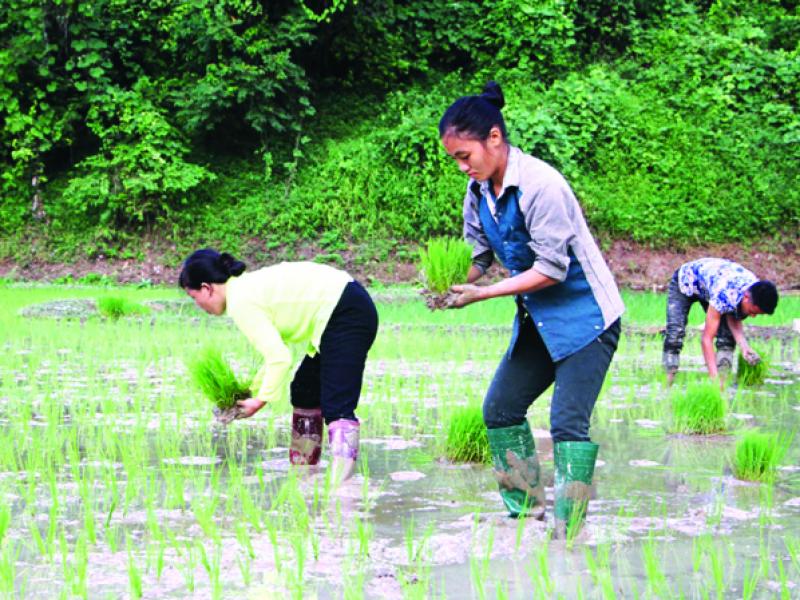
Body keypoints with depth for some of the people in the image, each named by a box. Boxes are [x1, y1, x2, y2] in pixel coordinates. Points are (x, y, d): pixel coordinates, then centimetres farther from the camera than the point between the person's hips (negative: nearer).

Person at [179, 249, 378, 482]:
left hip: (347, 316, -11)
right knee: (304, 392, 20)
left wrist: (260, 400, -8)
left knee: (337, 408, -17)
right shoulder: (250, 285, 15)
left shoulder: (241, 302, -14)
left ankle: (341, 483, -27)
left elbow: (280, 358, -19)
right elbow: (284, 348, 19)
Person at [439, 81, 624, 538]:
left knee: (568, 422, -14)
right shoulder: (478, 191, 2)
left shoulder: (540, 185, -24)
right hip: (537, 320, 9)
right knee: (500, 408, 8)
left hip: (583, 316, -9)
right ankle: (528, 508, 18)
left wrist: (482, 294, -22)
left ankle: (568, 535, -13)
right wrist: (450, 284, -14)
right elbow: (478, 255, 8)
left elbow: (552, 268, -23)